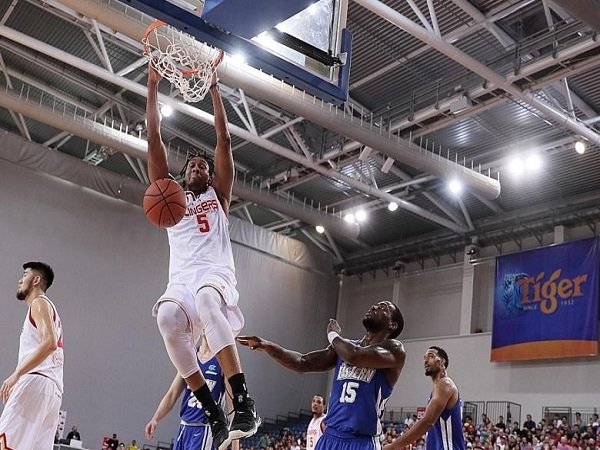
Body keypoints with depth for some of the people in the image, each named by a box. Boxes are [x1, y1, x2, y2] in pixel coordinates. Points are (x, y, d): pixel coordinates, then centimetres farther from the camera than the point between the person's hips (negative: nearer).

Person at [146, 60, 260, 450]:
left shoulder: (219, 196, 23)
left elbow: (224, 140, 16)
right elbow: (155, 142, 23)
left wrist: (213, 88, 16)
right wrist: (153, 87, 21)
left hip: (217, 275, -2)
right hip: (181, 280, 2)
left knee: (206, 298, -40)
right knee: (167, 317, -34)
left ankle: (243, 401, -47)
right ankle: (214, 414, -30)